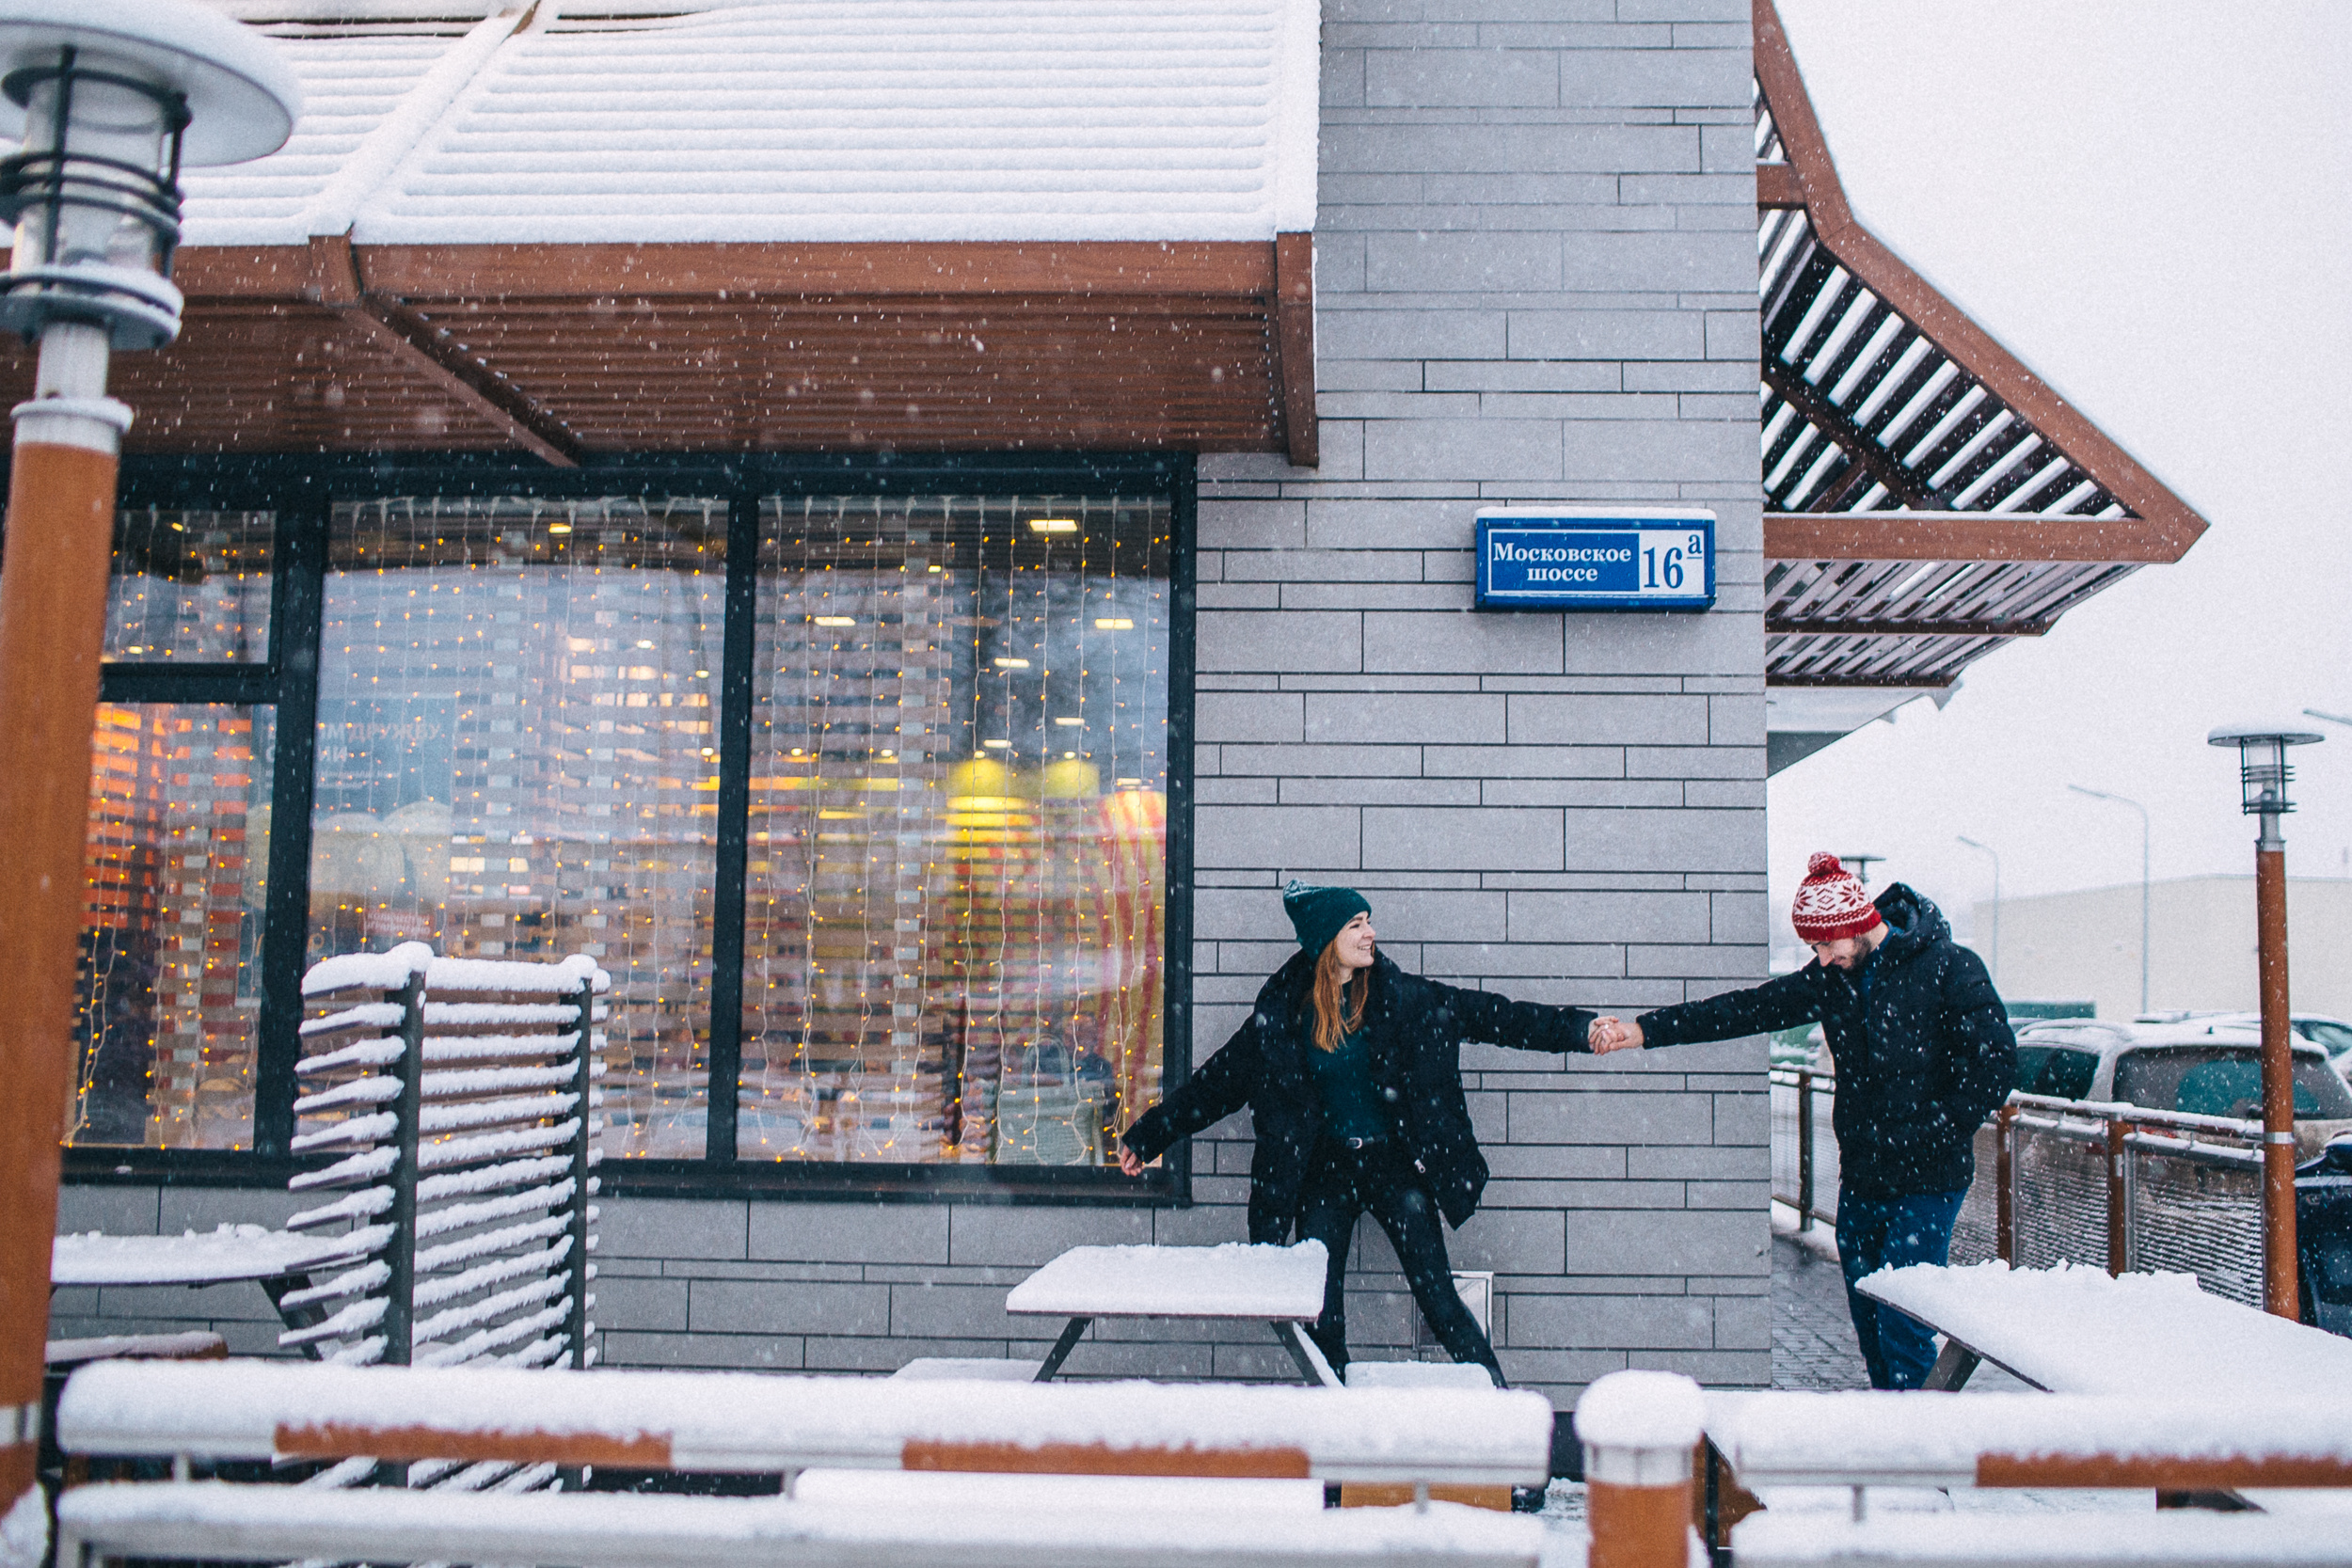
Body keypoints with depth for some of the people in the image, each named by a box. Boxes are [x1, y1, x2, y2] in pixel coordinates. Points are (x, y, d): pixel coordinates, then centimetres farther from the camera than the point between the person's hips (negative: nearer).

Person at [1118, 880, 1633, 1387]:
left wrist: (1579, 1028, -9)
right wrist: (1147, 1135, 10)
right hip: (1325, 1171, 1)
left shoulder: (1401, 997, -3)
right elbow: (1216, 1082, 7)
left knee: (1438, 1297, -4)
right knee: (1320, 1310, 0)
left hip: (1395, 1165, -1)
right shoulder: (1281, 1012, -2)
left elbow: (1490, 1015, -3)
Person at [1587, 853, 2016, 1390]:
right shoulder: (1831, 978, 7)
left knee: (1904, 1332, -9)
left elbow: (1994, 1064, -11)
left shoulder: (1949, 967, -10)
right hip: (1861, 1179, 6)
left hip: (1926, 1184, -6)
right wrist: (1644, 1030, -6)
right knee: (1869, 1329, 11)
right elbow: (1748, 1008, 2)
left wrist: (1933, 1135, -12)